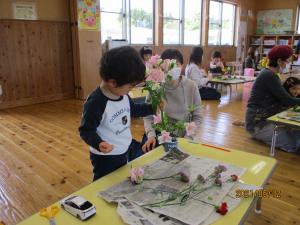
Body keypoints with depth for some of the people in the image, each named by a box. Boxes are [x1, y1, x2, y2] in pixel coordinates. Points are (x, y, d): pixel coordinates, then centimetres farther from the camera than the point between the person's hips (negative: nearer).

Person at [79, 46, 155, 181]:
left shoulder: (122, 94, -5)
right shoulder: (95, 103, -29)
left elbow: (132, 110, 14)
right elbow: (86, 130, -22)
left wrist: (152, 108, 6)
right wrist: (98, 143, -40)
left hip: (127, 149, 8)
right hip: (106, 158, -7)